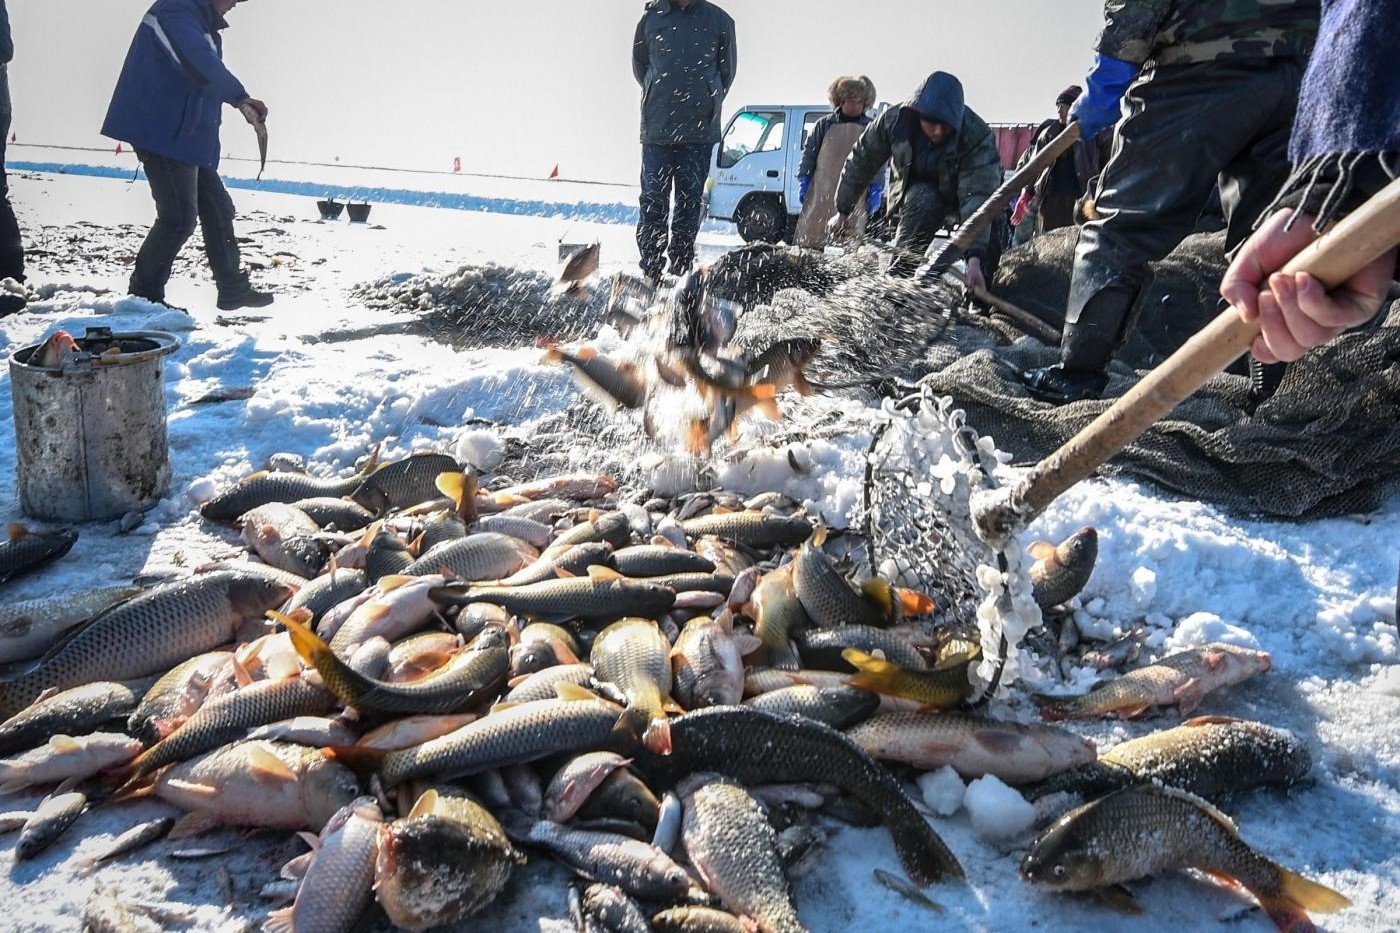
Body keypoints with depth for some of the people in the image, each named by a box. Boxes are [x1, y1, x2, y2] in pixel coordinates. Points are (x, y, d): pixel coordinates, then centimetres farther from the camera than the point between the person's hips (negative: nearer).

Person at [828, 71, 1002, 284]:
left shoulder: (979, 137, -35)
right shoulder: (894, 120, -27)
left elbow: (977, 196, -44)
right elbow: (861, 160, -11)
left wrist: (975, 257, -54)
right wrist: (843, 210, -3)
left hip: (959, 193, 0)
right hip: (917, 189, 0)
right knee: (923, 201, -33)